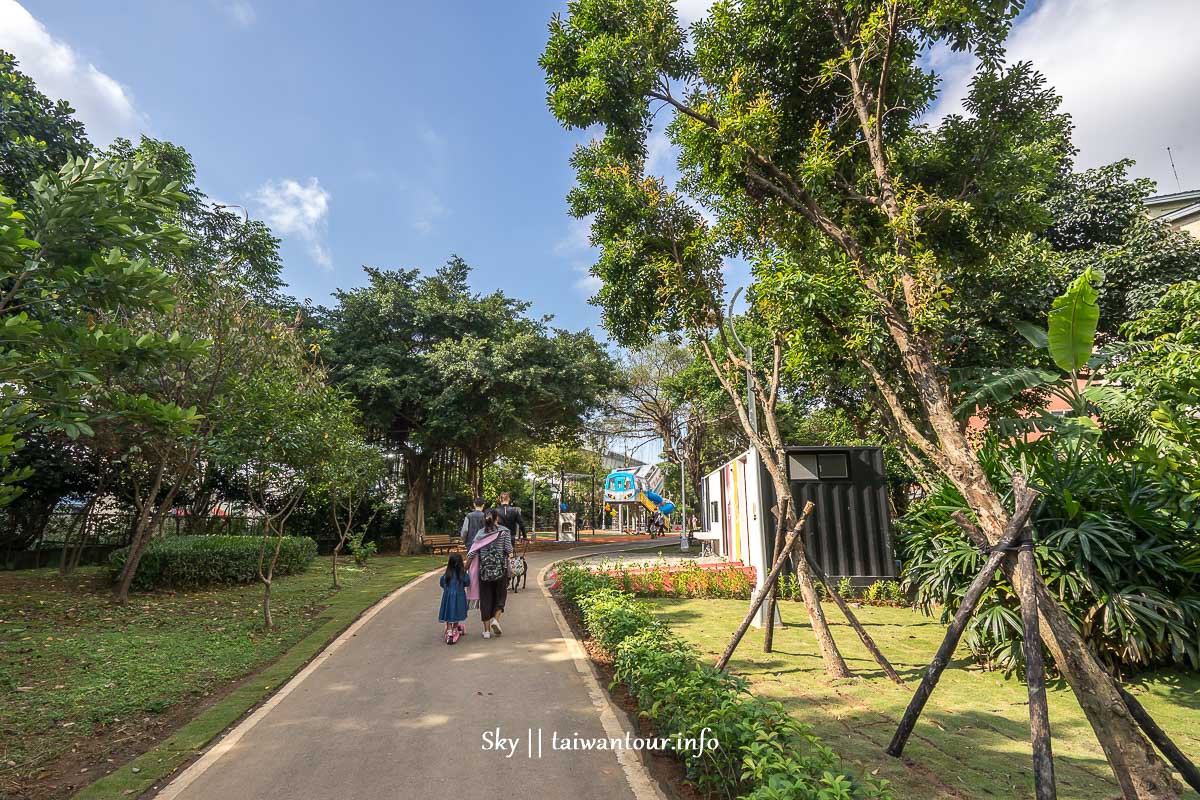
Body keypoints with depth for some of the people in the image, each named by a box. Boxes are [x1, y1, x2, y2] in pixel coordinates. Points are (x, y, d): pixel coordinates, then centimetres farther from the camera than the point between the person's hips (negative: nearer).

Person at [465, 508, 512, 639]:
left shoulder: (480, 533, 3)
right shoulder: (504, 531, -3)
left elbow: (472, 553, -1)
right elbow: (509, 550, -8)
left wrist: (465, 568, 8)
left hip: (484, 570, 2)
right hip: (500, 569, -2)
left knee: (485, 598, 9)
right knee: (500, 595, 15)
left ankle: (487, 630, 11)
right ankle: (496, 619, -5)